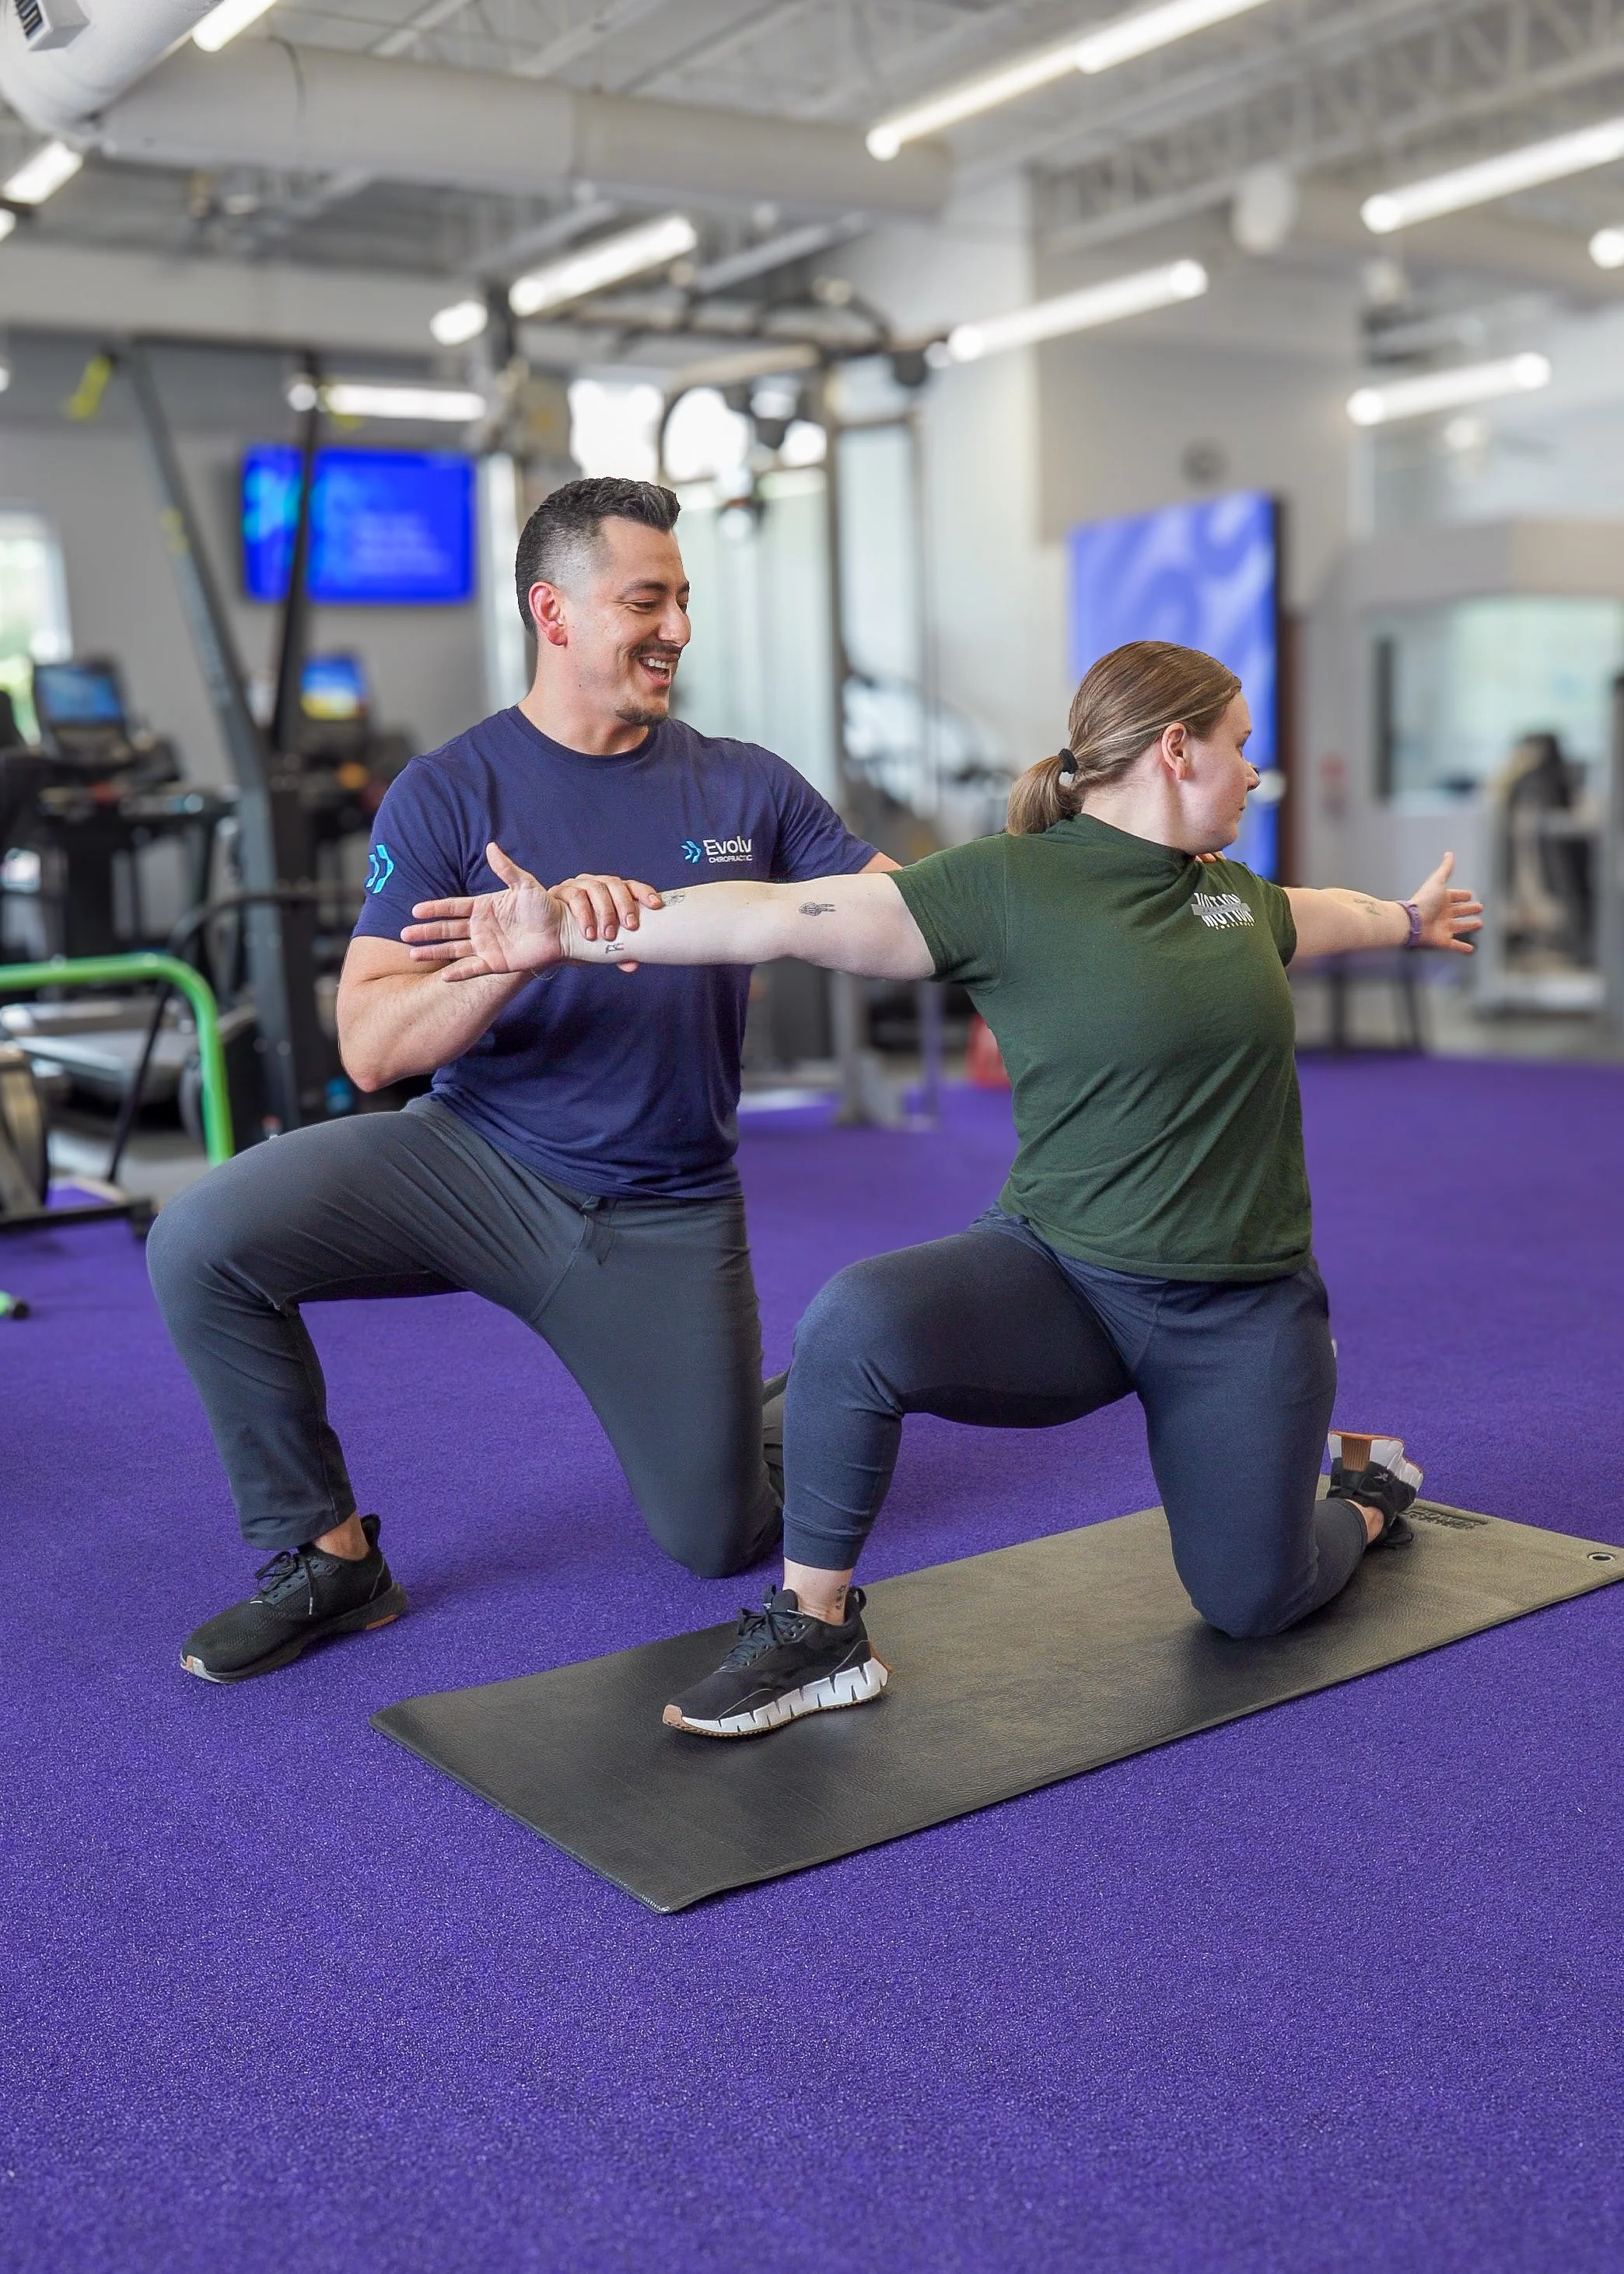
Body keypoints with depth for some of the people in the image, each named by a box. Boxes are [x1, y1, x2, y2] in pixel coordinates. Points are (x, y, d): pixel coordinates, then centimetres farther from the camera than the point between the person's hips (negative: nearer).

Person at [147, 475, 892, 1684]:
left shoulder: (748, 788, 0)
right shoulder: (448, 793, -7)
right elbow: (369, 1046, -16)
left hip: (663, 1212, 1)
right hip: (475, 1160, 0)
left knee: (719, 1540, 4)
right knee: (203, 1242, -24)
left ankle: (799, 1403, 41)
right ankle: (327, 1554, -3)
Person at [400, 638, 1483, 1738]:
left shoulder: (1229, 890, 7)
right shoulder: (1006, 885, -12)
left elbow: (1312, 914, 33)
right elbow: (790, 916, -21)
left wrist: (1409, 919, 53)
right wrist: (571, 931, -29)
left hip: (1242, 1310, 4)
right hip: (1064, 1276, -4)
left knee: (1252, 1603, 5)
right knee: (860, 1318, -33)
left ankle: (1368, 1498, 41)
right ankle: (816, 1629, -13)